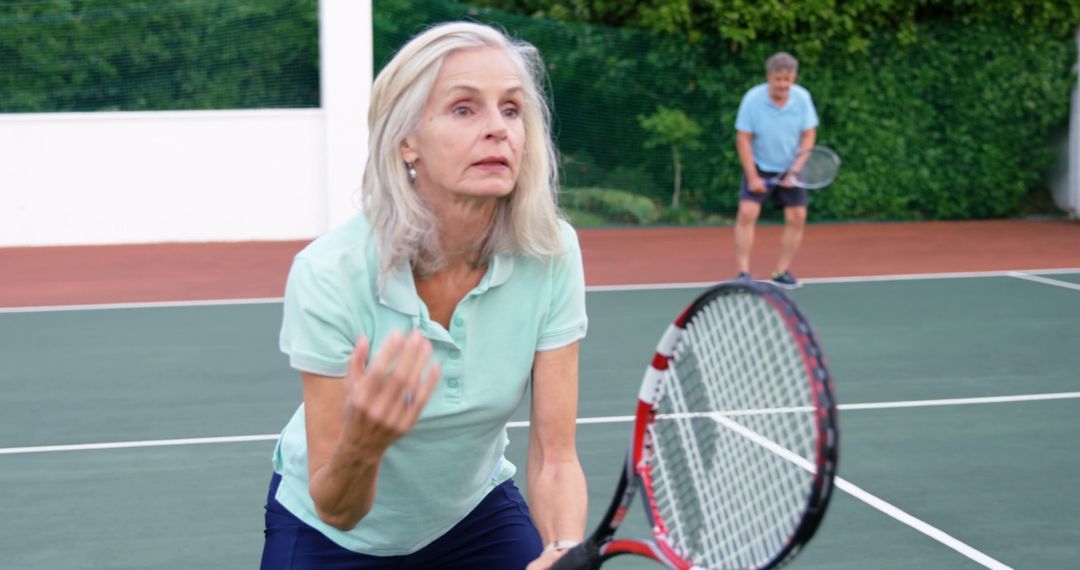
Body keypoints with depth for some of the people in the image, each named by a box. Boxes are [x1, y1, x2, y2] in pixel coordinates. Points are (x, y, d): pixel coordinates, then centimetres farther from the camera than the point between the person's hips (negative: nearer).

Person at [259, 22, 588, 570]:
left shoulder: (550, 254, -22)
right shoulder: (330, 273, -30)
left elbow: (554, 459, -19)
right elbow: (335, 509, -26)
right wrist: (362, 443, -47)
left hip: (476, 511, 3)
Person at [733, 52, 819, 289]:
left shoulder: (802, 98, -12)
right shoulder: (752, 99, -18)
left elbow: (808, 136, -6)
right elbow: (743, 139, -13)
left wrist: (796, 169, -16)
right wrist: (752, 177, -15)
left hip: (790, 168, 3)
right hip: (759, 166, -3)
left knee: (797, 216, -3)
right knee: (747, 212, -16)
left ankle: (782, 272, 9)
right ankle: (743, 273, -12)